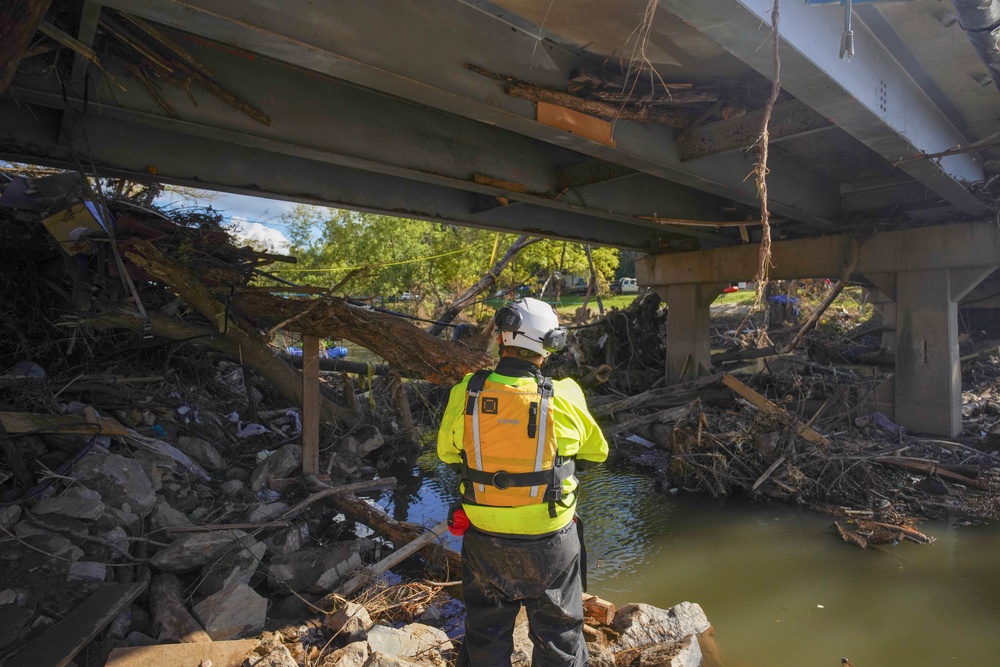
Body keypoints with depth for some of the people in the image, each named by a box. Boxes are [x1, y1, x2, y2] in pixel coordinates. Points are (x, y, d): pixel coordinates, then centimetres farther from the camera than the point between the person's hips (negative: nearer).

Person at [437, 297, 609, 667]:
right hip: (549, 540, -1)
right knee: (558, 636, 23)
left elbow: (447, 452, 1)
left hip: (483, 537, 2)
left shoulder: (466, 392, -16)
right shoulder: (564, 397, -20)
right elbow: (596, 453, -1)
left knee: (485, 635, 25)